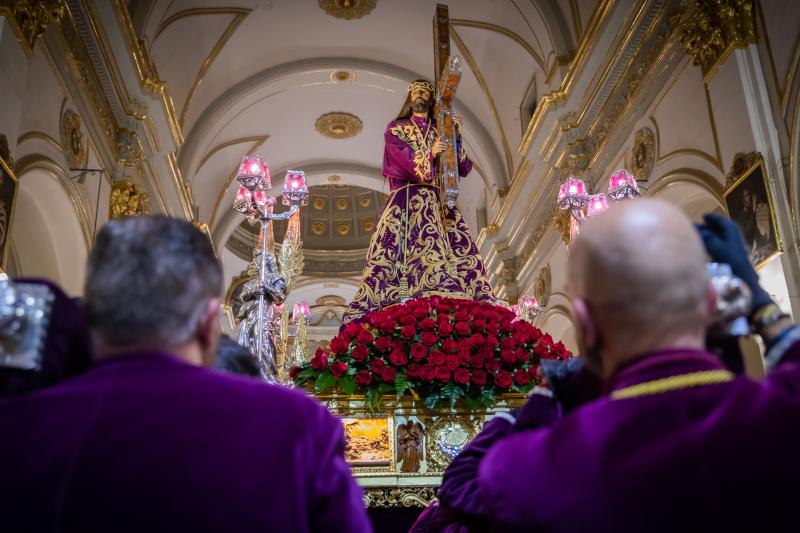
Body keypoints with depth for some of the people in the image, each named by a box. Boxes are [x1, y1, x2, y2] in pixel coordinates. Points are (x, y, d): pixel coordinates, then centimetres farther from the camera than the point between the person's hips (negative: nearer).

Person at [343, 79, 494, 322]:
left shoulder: (442, 131, 24)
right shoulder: (396, 129, 17)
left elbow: (464, 168, 14)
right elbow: (401, 159, -4)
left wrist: (457, 141, 0)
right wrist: (430, 153, -10)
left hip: (439, 202, 3)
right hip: (407, 200, -2)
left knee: (460, 249, -13)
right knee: (395, 251, -18)